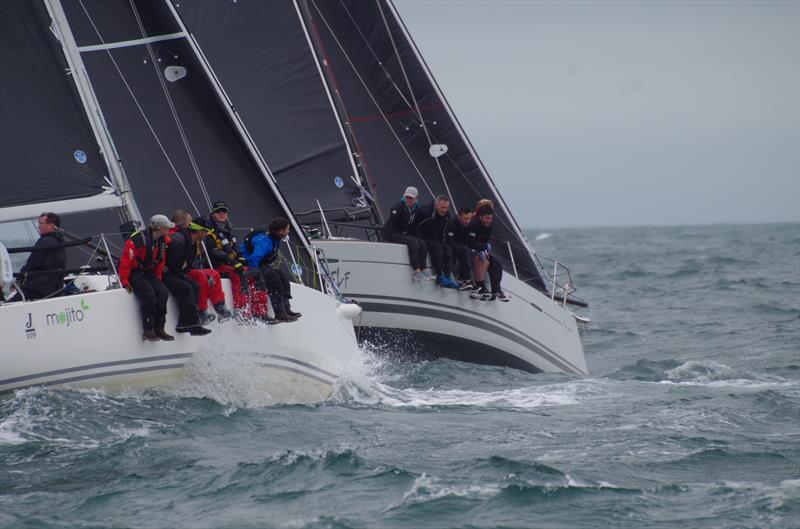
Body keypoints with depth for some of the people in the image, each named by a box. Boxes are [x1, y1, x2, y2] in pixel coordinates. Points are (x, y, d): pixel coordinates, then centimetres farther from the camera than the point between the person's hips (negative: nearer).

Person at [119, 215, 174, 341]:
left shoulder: (161, 242, 5)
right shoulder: (137, 240, -22)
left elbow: (160, 263, 17)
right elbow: (125, 260, -20)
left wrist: (157, 279, 10)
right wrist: (125, 282, -19)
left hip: (148, 272, 7)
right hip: (134, 273, -7)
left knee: (163, 292, -17)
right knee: (148, 294, -29)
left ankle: (159, 328, -12)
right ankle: (147, 330, -23)